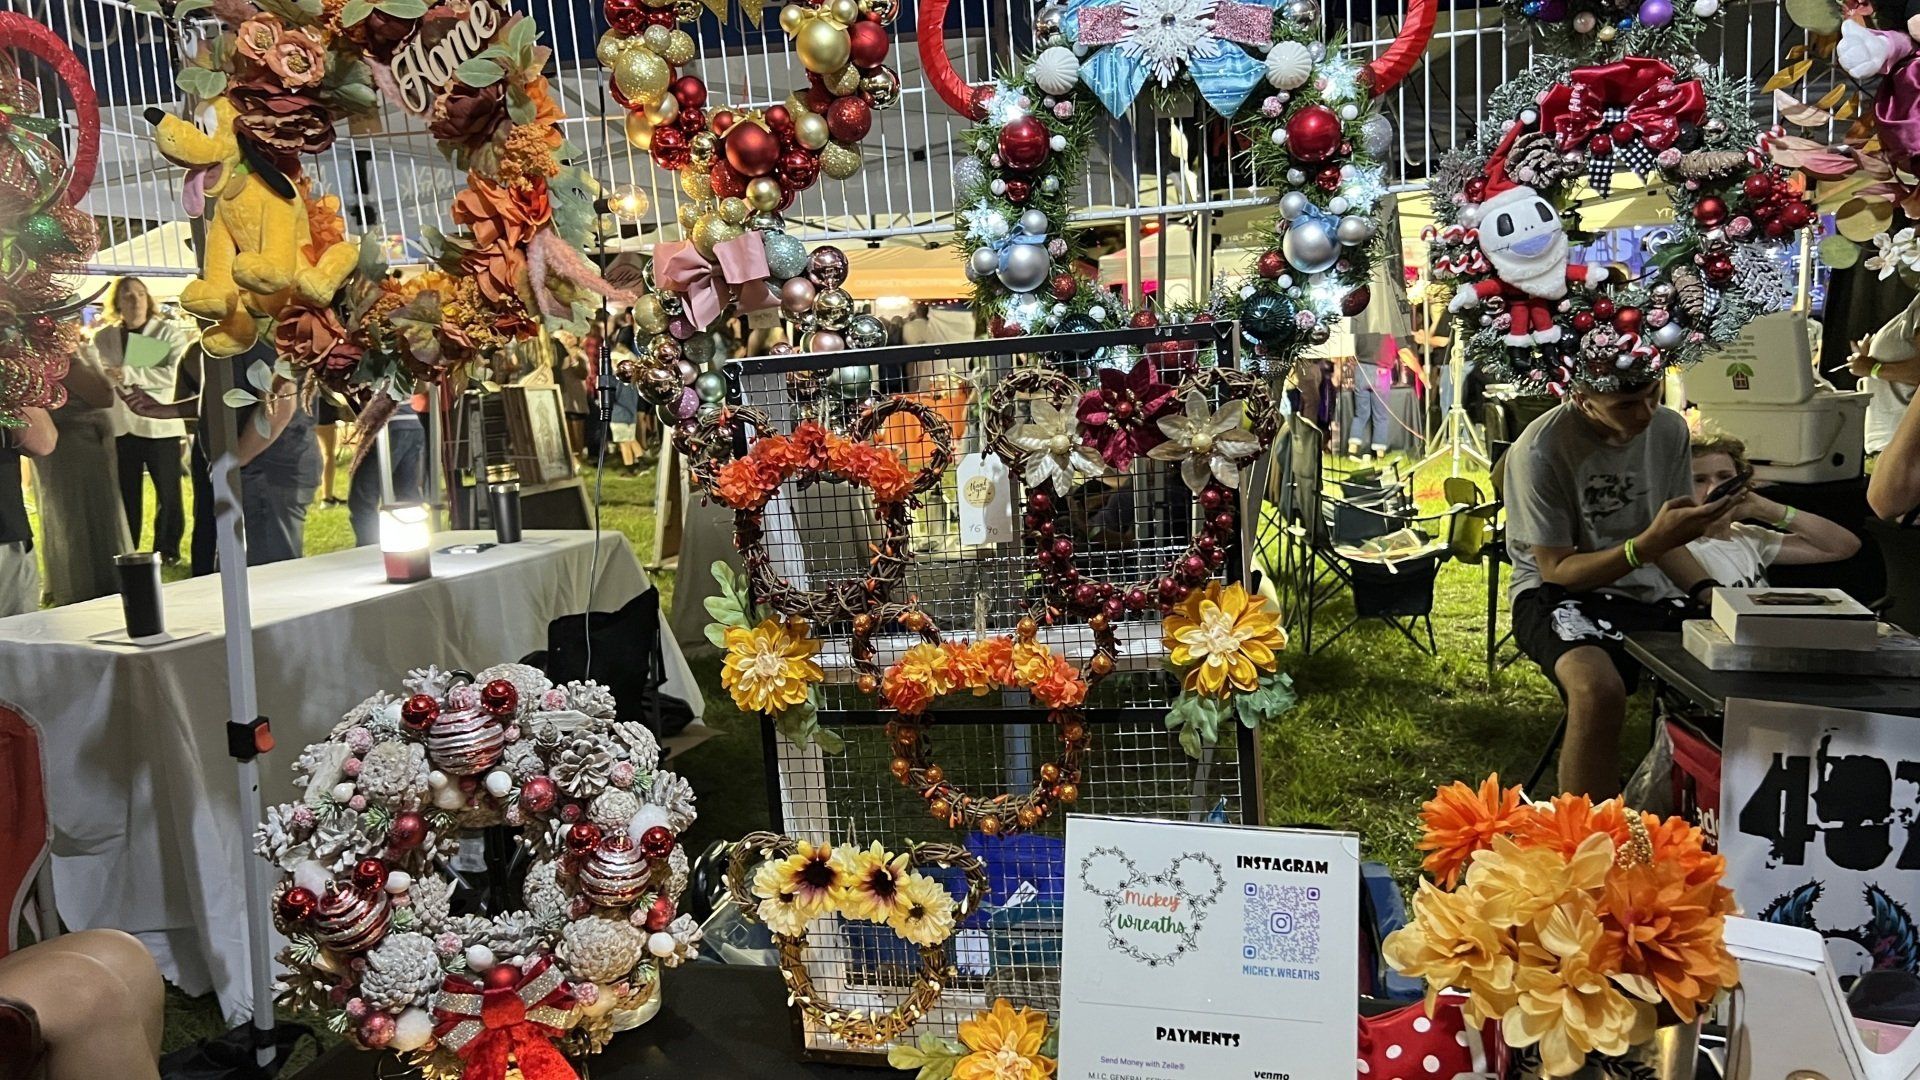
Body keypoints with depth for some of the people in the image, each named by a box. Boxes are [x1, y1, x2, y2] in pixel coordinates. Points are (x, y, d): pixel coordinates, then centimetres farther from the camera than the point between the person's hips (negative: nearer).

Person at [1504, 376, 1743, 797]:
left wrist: (1709, 594, -7)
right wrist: (1651, 542, -26)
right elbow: (1558, 570, -13)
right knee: (1598, 690, -37)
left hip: (1648, 594, 6)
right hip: (1561, 595, -6)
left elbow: (1668, 546, 13)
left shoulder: (1670, 429, 2)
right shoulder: (1540, 450, -17)